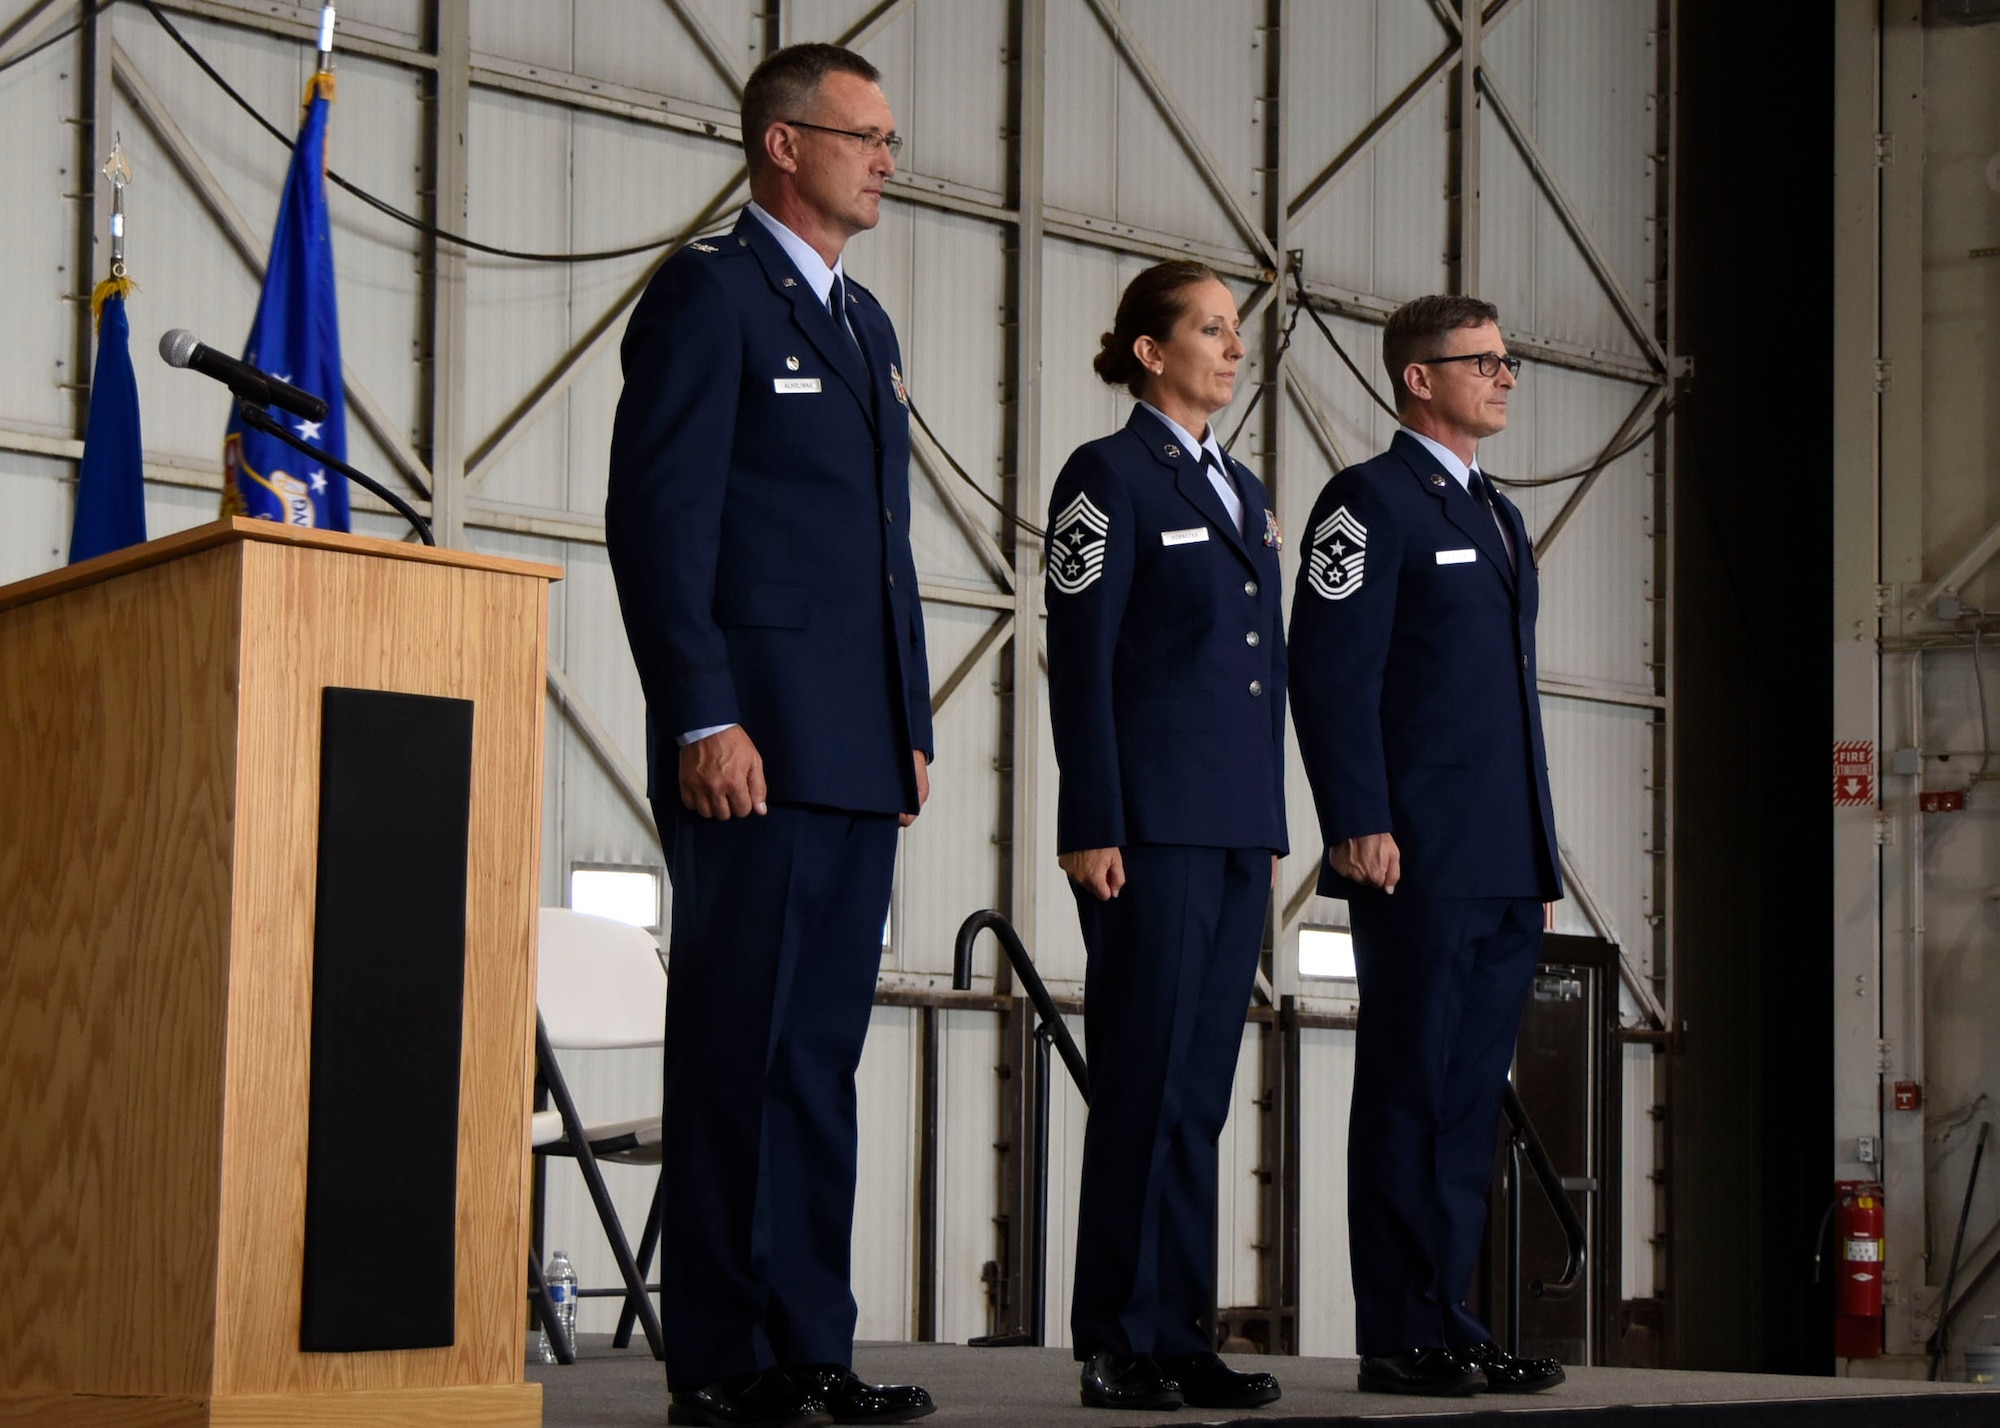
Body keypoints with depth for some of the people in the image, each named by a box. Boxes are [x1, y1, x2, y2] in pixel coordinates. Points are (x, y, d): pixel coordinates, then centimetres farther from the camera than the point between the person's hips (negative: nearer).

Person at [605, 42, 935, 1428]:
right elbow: (657, 514, -11)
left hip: (857, 754, 8)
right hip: (755, 745, -8)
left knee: (819, 1051, 7)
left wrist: (912, 727, 17)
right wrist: (705, 717, -18)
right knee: (744, 1045, -7)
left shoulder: (866, 323, 22)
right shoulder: (709, 291, -3)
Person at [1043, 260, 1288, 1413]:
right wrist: (1094, 828, -15)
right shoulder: (1108, 477, -2)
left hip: (1238, 830, 7)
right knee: (1148, 1081, -6)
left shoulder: (1246, 492, 19)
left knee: (1201, 1089, 7)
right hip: (1151, 827, -7)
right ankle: (1125, 1346, -2)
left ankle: (1182, 1336, 9)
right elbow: (1081, 661, -9)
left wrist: (1273, 829, 16)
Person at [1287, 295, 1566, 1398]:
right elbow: (1331, 673, -12)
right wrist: (1360, 824, -19)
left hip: (1506, 869, 8)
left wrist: (1541, 851, 19)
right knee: (1412, 1092, -6)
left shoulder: (1499, 517, 22)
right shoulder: (1370, 502, -4)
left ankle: (1445, 1321, 12)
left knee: (1470, 1097, 8)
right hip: (1418, 857, -8)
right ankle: (1403, 1337, -3)